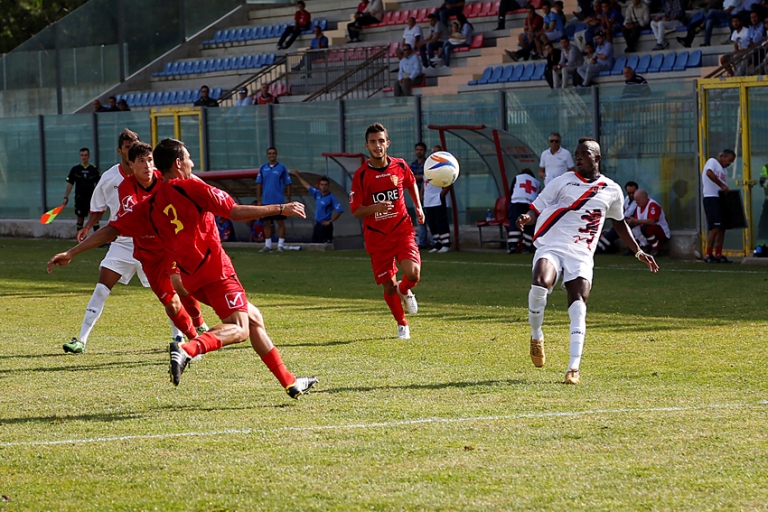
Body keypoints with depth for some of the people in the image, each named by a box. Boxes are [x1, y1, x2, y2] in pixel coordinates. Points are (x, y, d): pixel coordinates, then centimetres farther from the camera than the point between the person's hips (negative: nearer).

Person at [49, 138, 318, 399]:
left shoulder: (150, 206, 12)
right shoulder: (191, 187, -4)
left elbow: (112, 229, 9)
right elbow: (235, 212, -10)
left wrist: (71, 254, 13)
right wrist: (280, 209, -2)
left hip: (191, 278, 7)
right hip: (215, 268, -7)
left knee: (254, 318, 18)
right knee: (240, 329, -15)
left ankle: (289, 382, 17)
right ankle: (188, 349, -39)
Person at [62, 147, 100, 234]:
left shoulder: (94, 169, 3)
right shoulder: (75, 169, 4)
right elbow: (70, 184, 6)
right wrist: (66, 197, 1)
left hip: (92, 197, -1)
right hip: (80, 198, 1)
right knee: (80, 219, 5)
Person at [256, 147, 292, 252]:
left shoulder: (282, 168, 0)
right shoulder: (263, 168, 8)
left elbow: (287, 184, 2)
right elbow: (258, 184, 9)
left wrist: (288, 200, -3)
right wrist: (258, 200, 3)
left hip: (278, 201, -3)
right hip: (266, 201, 3)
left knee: (280, 222, -2)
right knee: (266, 223, 6)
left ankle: (281, 245, 2)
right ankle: (267, 245, 13)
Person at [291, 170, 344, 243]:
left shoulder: (331, 198, -13)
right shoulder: (317, 194, 7)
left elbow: (339, 210, -19)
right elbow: (307, 185, 20)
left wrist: (330, 221, -15)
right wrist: (298, 175, 25)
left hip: (325, 225, -8)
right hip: (317, 225, 8)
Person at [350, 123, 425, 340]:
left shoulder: (400, 166, -3)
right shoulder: (361, 175, -10)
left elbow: (411, 183, 21)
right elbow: (356, 211, -8)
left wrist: (418, 207, 11)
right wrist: (375, 208, -26)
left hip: (402, 230, 1)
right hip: (377, 237, -1)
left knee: (413, 274, -21)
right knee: (389, 286, 2)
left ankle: (405, 291, 17)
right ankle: (402, 325, 27)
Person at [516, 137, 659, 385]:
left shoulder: (612, 191, 13)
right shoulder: (563, 182, 6)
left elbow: (619, 223, 30)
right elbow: (537, 209, 6)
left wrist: (638, 252, 29)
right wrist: (526, 218, -18)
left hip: (581, 255, 2)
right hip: (551, 246, -2)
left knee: (578, 305, -15)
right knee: (540, 285, -30)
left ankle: (574, 368, -15)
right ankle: (536, 336, -4)